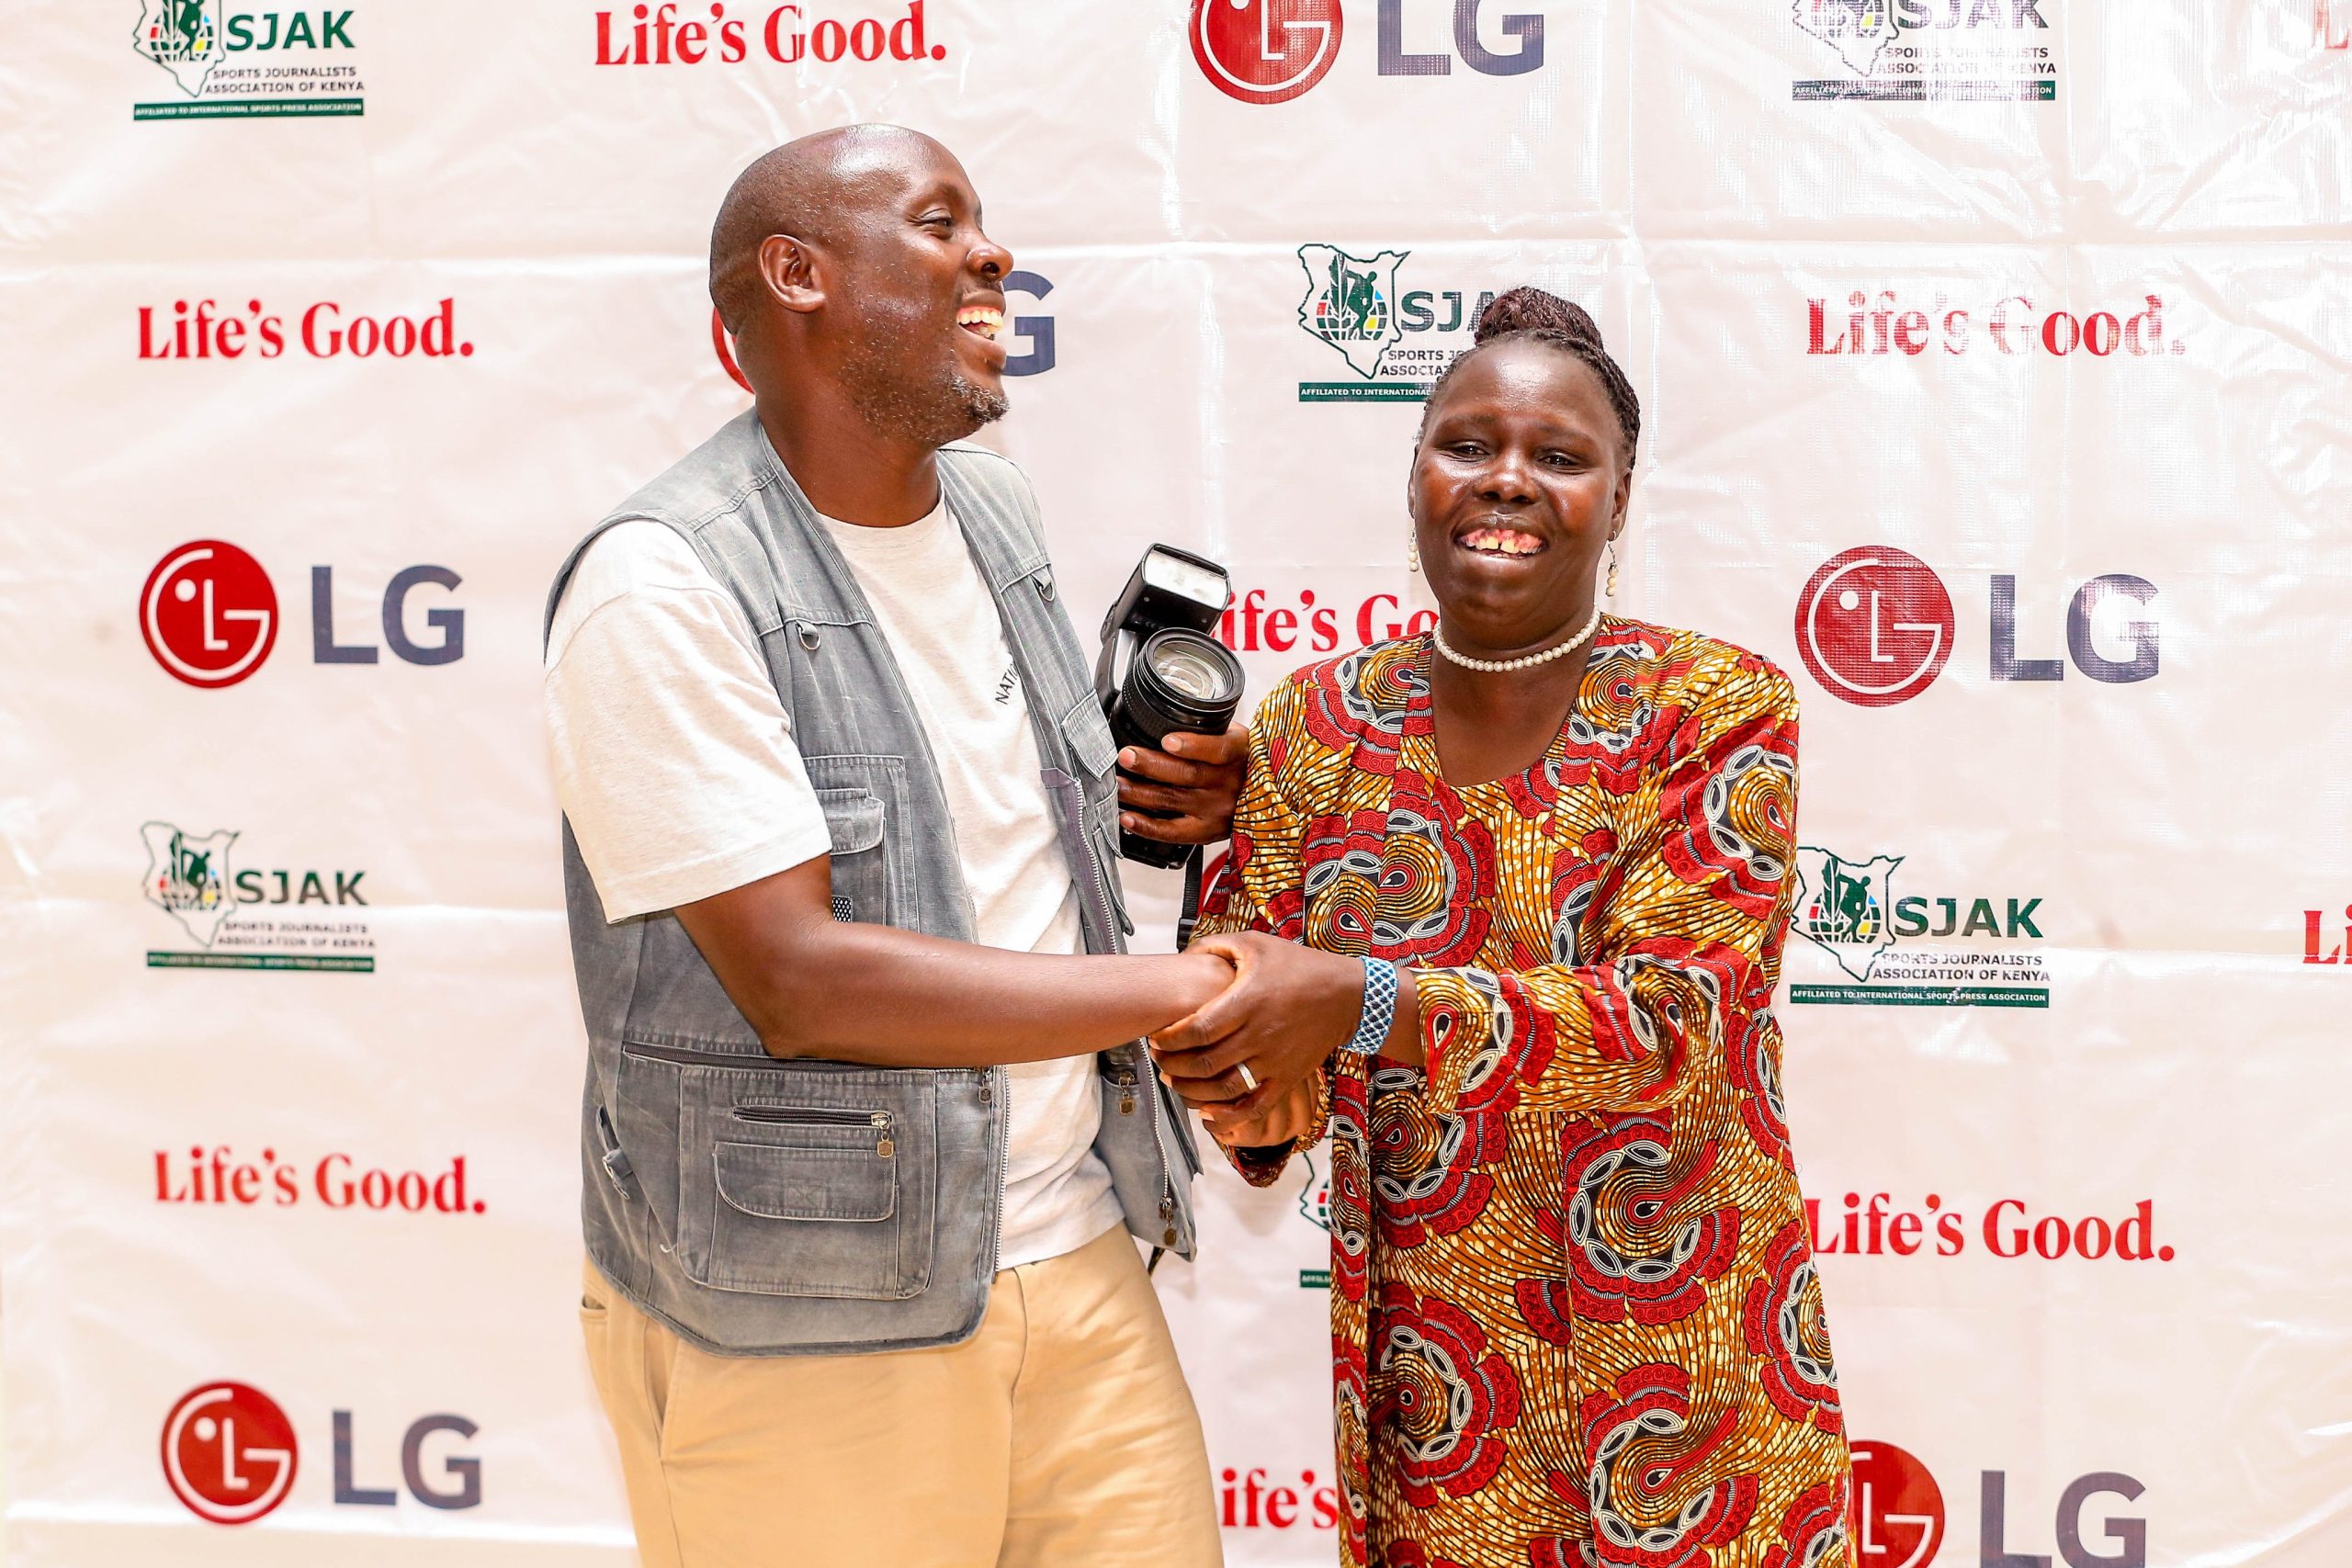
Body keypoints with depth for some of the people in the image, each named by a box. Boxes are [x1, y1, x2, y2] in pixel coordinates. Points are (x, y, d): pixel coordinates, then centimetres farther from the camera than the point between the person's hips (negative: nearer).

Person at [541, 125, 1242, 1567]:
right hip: (798, 1335, -6)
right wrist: (1181, 987, -18)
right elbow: (800, 979, -23)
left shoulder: (995, 507, 8)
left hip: (1081, 1269, 7)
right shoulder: (659, 586, -17)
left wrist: (1144, 800, 3)